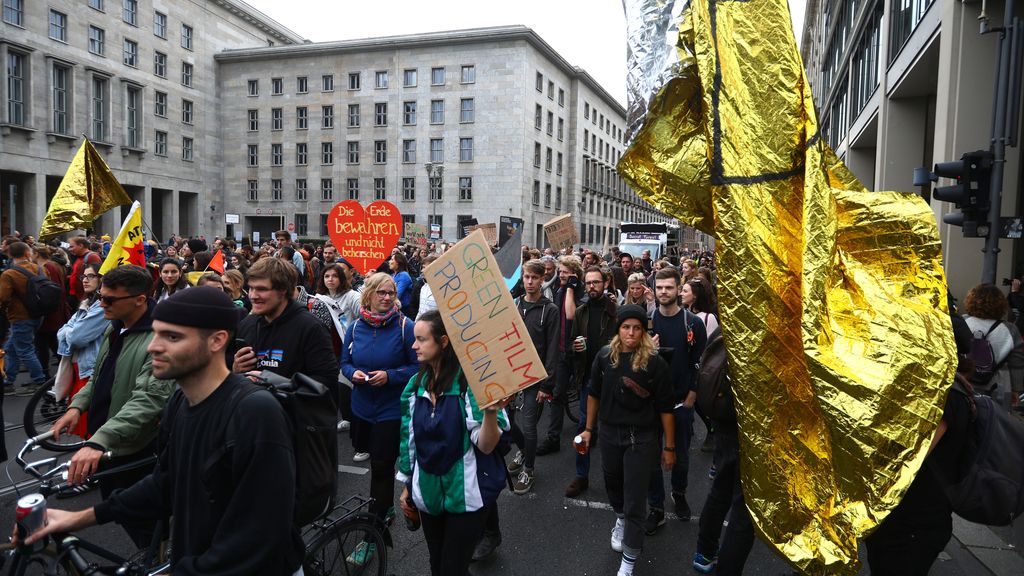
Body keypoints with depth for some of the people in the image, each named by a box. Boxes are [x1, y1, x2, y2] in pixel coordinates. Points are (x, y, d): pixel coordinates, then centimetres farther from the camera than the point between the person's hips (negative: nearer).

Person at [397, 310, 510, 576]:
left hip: (466, 496, -5)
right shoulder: (415, 385, 1)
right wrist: (407, 486, 17)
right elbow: (408, 440, 11)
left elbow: (486, 446, -19)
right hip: (428, 493, 6)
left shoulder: (471, 381, -16)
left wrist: (490, 411, -37)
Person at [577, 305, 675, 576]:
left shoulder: (654, 362, -15)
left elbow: (665, 408, -10)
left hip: (642, 439, -4)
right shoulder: (605, 355, -5)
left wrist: (669, 447, -6)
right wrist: (588, 428, 10)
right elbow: (594, 394, 7)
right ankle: (621, 519, 57)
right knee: (613, 485, 24)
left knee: (634, 502, 2)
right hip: (609, 434, 4)